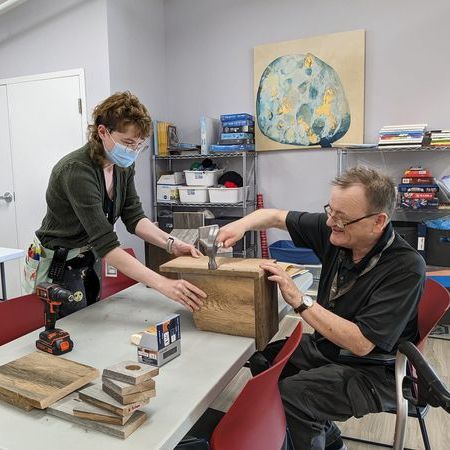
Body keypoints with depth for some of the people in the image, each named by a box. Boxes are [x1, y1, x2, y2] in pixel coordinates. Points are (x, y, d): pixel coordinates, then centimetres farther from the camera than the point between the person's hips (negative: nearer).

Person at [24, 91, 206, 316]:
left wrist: (171, 243, -22)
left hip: (89, 260, 8)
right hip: (57, 266, -7)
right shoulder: (77, 170, -31)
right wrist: (163, 284, -43)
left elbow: (133, 217, -5)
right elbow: (106, 244, -37)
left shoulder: (123, 165, -7)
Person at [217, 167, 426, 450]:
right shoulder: (334, 231, -10)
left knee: (291, 395, -25)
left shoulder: (405, 268, -26)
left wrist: (299, 300, -29)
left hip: (374, 370, -7)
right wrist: (242, 224, -19)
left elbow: (361, 343, -29)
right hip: (326, 346, 7)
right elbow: (275, 216, 1)